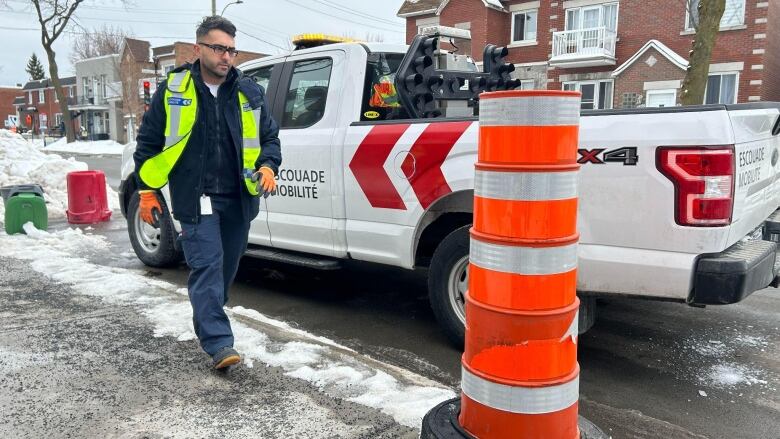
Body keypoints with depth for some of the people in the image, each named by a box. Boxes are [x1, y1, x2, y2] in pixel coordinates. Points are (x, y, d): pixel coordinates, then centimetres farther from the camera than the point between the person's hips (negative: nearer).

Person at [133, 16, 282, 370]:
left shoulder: (249, 92, 6)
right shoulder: (172, 91, 0)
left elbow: (269, 137, 14)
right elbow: (148, 142, 6)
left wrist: (267, 166, -7)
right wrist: (147, 191, 3)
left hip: (237, 199, 4)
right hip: (195, 199, -3)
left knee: (226, 267, 14)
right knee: (207, 266, -10)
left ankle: (206, 323, 37)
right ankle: (218, 343, -9)